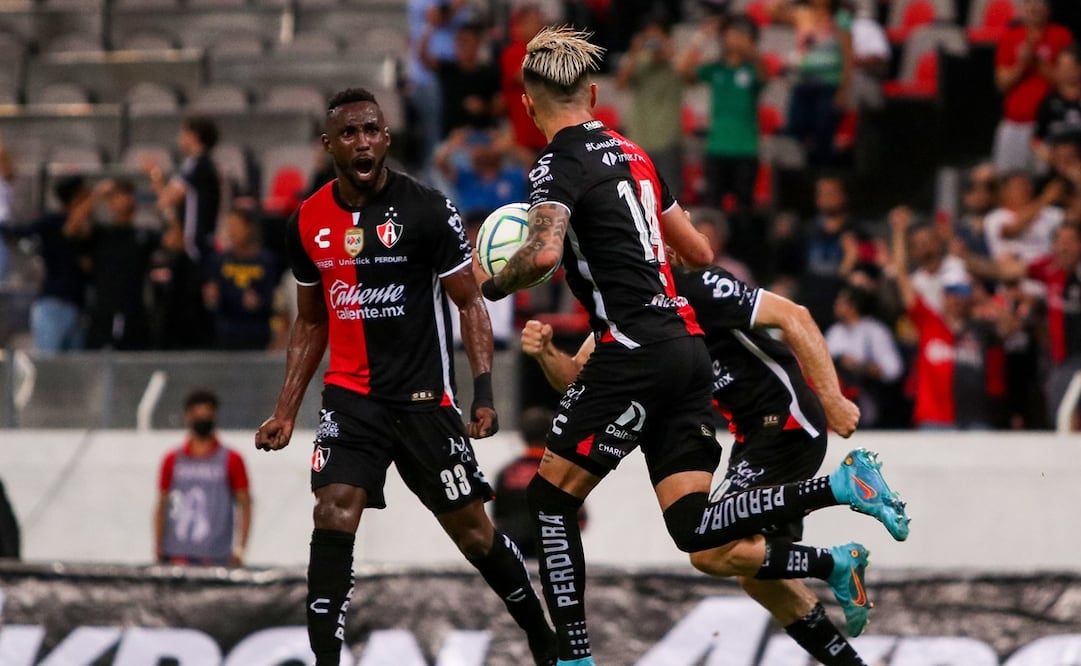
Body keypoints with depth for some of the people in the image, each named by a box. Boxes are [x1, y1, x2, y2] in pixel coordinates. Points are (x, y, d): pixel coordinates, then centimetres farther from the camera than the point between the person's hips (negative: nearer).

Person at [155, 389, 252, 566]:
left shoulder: (231, 460, 4)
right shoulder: (173, 460, 11)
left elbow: (245, 505, 4)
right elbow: (161, 507, 14)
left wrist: (239, 550, -4)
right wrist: (158, 552, 8)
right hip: (178, 556, 2)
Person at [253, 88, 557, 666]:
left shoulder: (428, 210, -9)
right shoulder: (308, 223, 3)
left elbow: (469, 303, -4)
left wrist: (483, 392, -14)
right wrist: (285, 413, 11)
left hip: (424, 396, -3)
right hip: (350, 396, 3)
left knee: (472, 530, 5)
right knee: (333, 518, -16)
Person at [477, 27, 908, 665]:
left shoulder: (559, 166, -5)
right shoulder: (634, 155, 19)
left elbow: (544, 254, -23)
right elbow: (700, 253, 26)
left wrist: (494, 285, -3)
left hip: (635, 349, -7)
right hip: (689, 345, 7)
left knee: (552, 496, 5)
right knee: (702, 545, 4)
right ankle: (840, 484, -8)